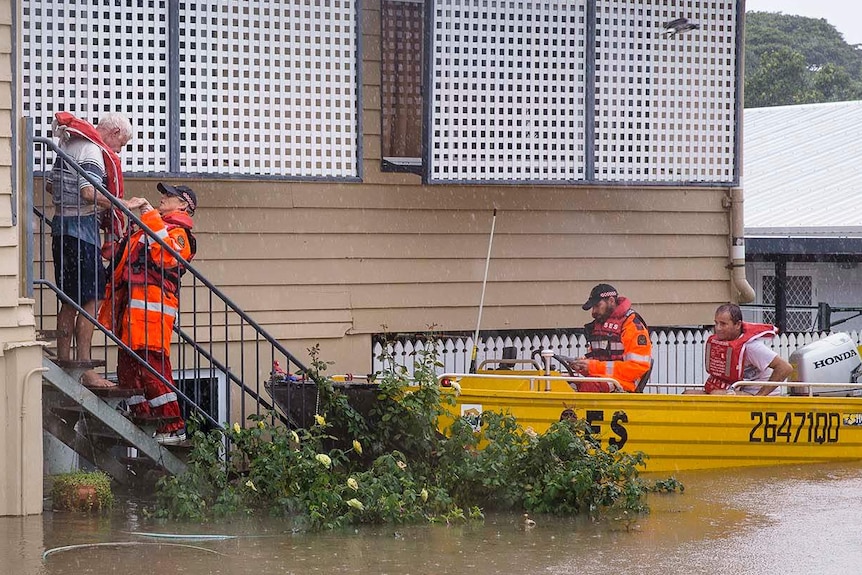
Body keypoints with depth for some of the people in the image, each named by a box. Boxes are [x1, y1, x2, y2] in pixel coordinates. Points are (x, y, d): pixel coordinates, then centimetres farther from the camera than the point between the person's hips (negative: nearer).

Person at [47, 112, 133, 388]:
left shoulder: (68, 146, 18)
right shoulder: (92, 150, -12)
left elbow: (51, 185, 25)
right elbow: (89, 192, -24)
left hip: (62, 223, 10)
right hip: (82, 228, -10)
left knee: (69, 301, 13)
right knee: (89, 300, -9)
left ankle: (63, 364, 16)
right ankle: (84, 369, -12)